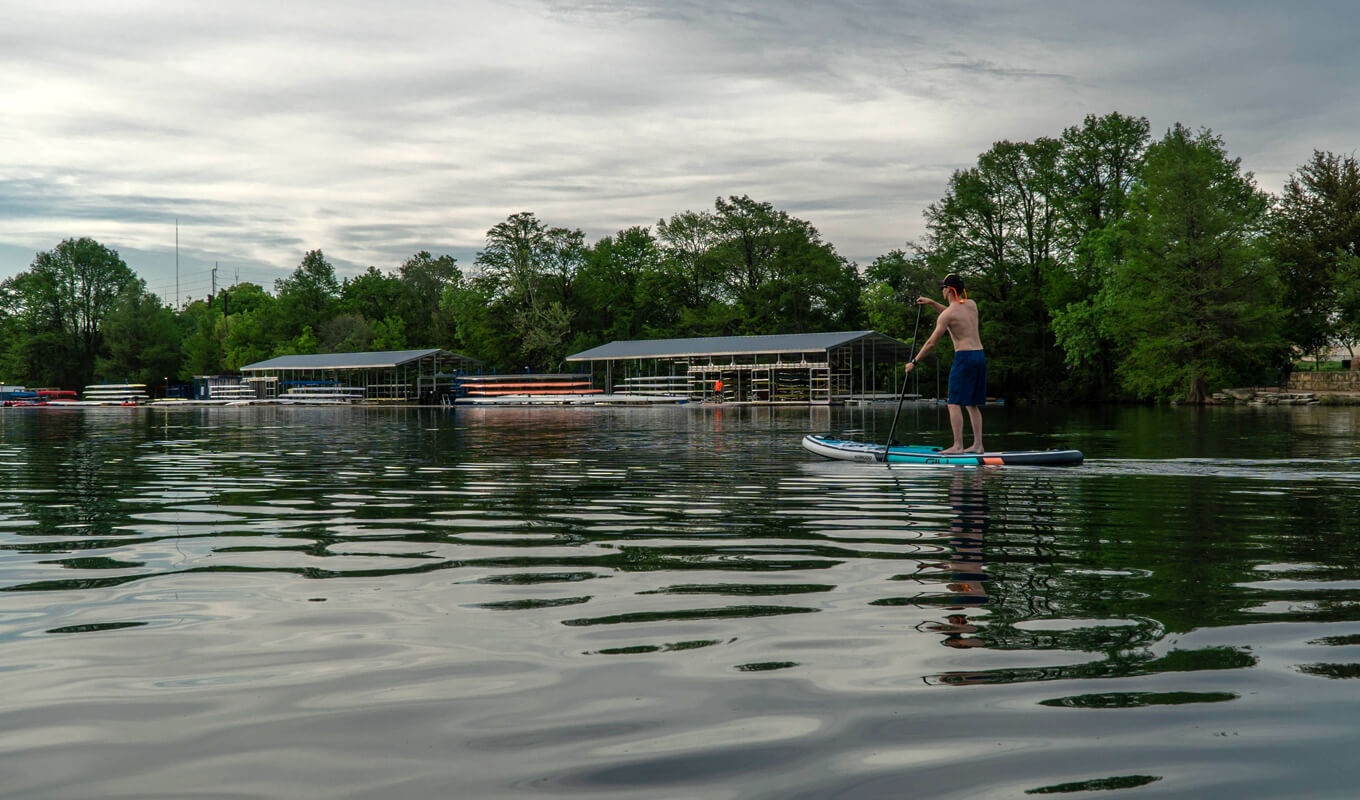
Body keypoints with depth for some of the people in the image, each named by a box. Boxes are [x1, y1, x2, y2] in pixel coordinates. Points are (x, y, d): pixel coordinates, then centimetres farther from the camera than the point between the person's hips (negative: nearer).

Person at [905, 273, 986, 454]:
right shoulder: (972, 305, 13)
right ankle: (978, 444, 9)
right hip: (980, 356, 8)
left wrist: (914, 362, 3)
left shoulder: (946, 315, -8)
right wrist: (931, 303, 33)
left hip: (964, 357, -8)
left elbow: (931, 343, -7)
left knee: (954, 403, -5)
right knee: (972, 404, 12)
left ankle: (958, 445, -12)